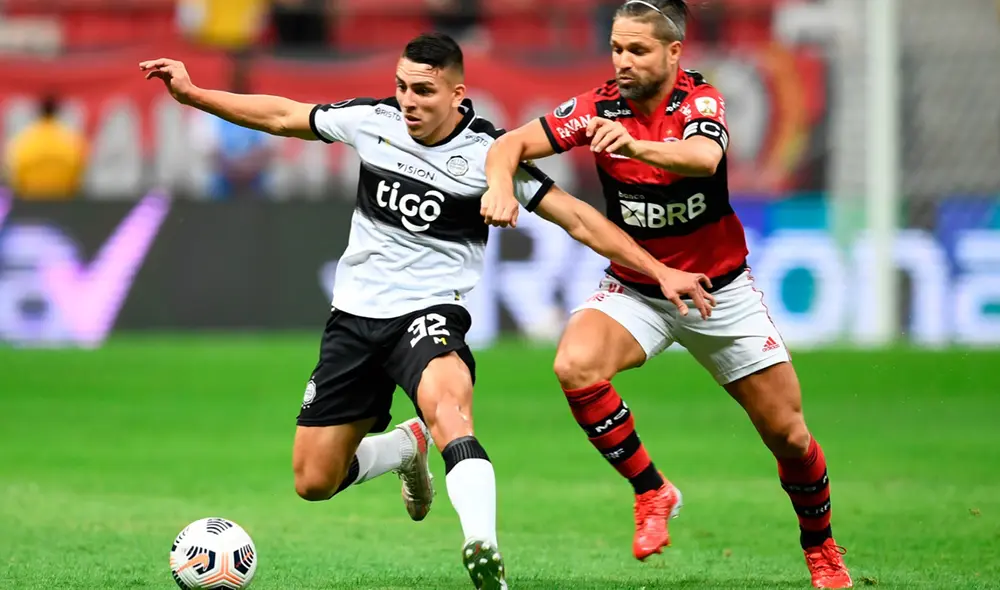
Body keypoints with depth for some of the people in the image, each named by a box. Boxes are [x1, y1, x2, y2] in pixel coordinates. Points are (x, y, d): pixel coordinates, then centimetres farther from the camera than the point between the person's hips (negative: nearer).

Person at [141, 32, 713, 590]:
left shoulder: (489, 155, -11)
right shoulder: (372, 121, -1)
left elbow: (579, 218, -10)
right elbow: (283, 116, 14)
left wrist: (661, 270, -17)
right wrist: (193, 93, 14)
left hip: (430, 312, -5)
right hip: (355, 315, 5)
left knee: (446, 405, -40)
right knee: (314, 482, 5)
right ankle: (409, 447, 36)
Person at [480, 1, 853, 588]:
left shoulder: (701, 100, -18)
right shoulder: (601, 107, -11)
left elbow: (705, 157, -40)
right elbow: (510, 144, -13)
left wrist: (634, 146, -60)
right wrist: (500, 182, -37)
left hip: (719, 290, -1)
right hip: (636, 288, 1)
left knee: (788, 434, 2)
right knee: (576, 366, -29)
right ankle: (652, 493, -10)